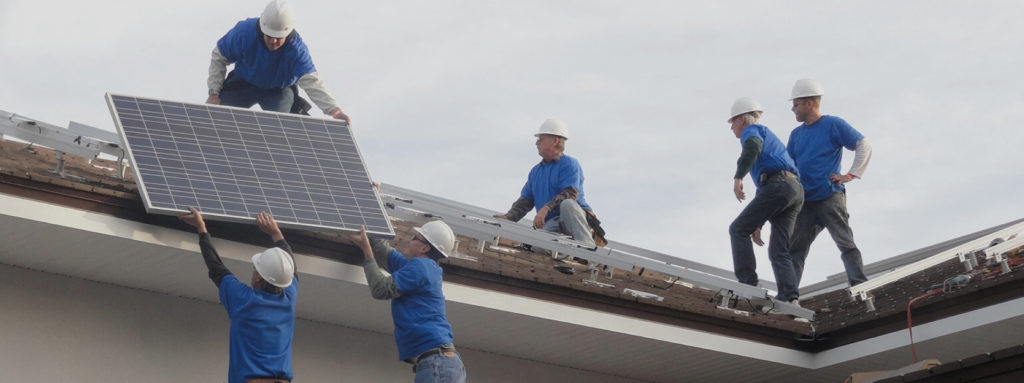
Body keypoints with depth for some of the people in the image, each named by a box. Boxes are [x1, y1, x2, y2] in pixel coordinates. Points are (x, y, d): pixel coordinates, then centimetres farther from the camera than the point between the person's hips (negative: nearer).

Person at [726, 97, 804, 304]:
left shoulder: (752, 131, 11)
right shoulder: (769, 137, 39)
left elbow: (753, 147, -19)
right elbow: (762, 188, 39)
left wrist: (738, 177, -26)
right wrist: (757, 224, 37)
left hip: (778, 184, -9)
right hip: (797, 189, 9)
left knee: (738, 229, -1)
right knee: (778, 250, 2)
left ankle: (748, 282, -11)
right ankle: (790, 296, -15)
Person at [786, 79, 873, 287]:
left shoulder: (834, 125, 0)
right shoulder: (796, 134, 18)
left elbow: (864, 146, -2)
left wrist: (851, 175, -9)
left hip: (830, 197, -6)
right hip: (805, 202, 6)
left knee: (846, 244, -9)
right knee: (794, 249, 0)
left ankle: (860, 286, -11)